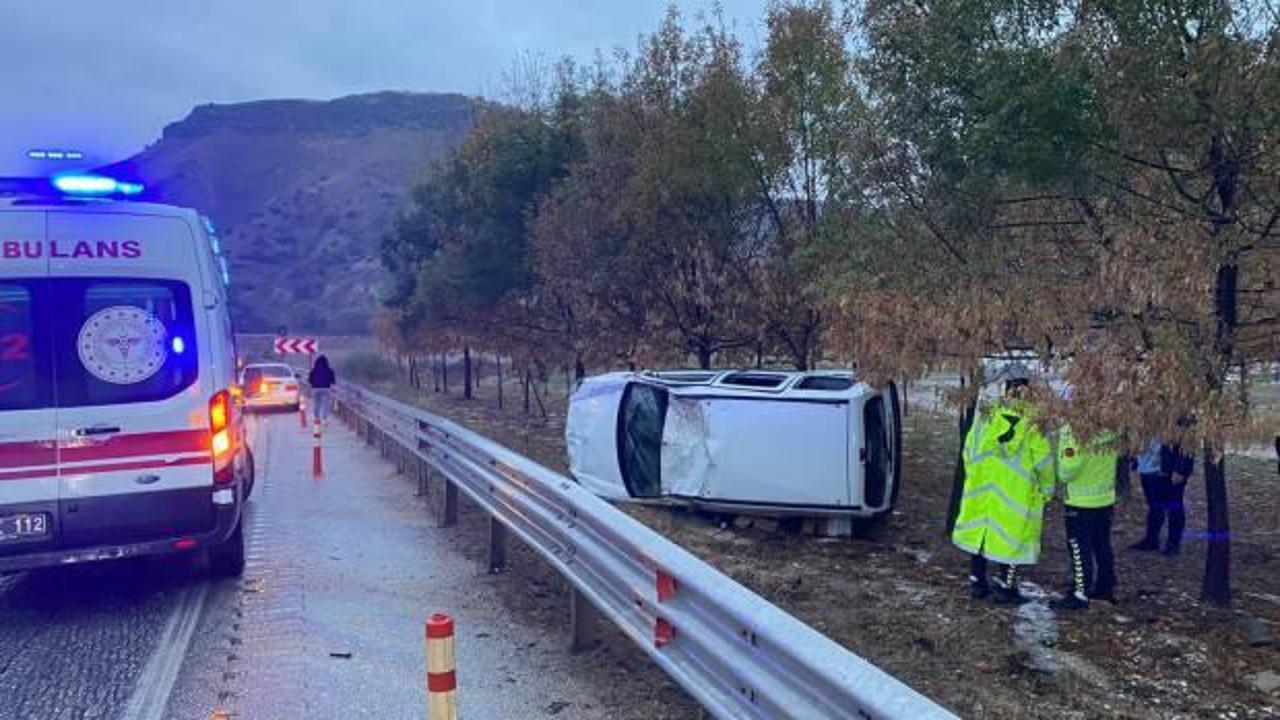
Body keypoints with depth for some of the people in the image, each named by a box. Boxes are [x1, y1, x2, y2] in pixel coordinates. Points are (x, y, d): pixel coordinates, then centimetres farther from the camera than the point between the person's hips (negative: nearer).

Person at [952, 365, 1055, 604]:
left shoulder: (986, 414, -1)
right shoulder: (1032, 420, -12)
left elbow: (969, 450, 5)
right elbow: (1043, 460, -8)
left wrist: (973, 476, 19)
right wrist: (1047, 490, 5)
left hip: (982, 488, 4)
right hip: (1017, 491, -4)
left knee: (980, 531, 14)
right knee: (1012, 534, 7)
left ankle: (977, 581, 23)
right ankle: (1005, 587, 12)